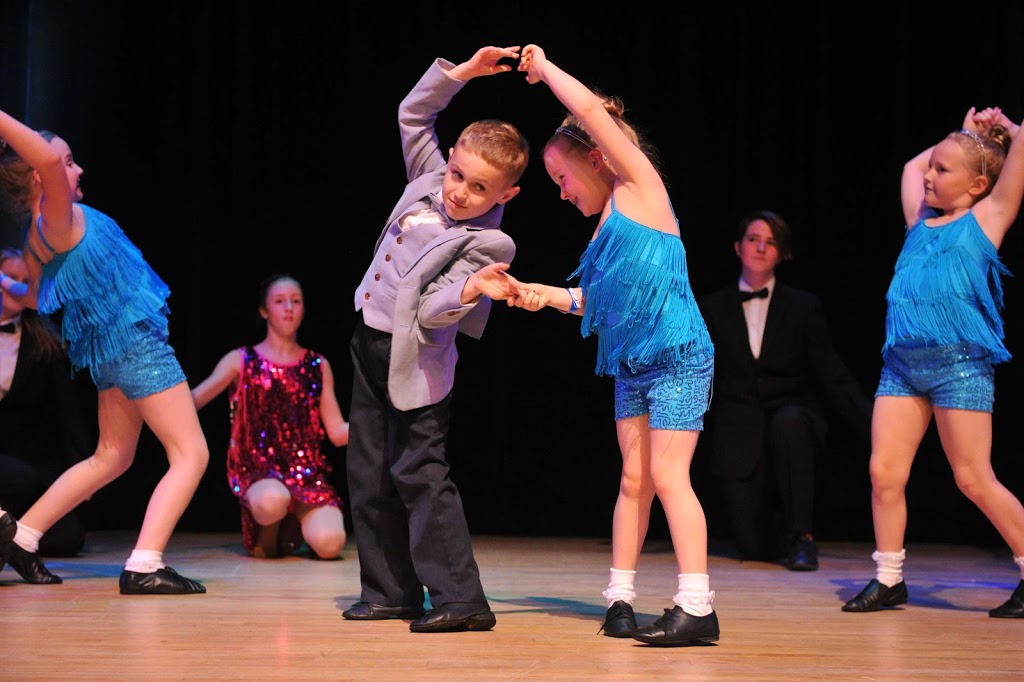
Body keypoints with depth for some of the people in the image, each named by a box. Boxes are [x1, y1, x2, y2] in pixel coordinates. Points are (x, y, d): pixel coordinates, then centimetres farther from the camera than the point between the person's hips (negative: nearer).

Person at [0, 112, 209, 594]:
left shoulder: (40, 236, 8)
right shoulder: (58, 221, -18)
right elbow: (48, 161, -37)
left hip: (109, 345, 10)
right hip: (136, 340, -10)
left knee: (112, 457, 22)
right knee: (191, 454, -6)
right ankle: (144, 566, -15)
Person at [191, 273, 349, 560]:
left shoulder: (318, 365, 14)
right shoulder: (241, 361, 7)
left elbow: (338, 432, 9)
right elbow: (193, 400, -7)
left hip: (308, 471, 3)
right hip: (257, 470, -2)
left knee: (329, 543, -26)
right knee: (272, 500, -40)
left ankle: (295, 523, 14)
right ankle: (265, 535, 0)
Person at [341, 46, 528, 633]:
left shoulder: (484, 244, -17)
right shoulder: (432, 177, 3)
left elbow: (433, 308, -24)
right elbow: (413, 114, 16)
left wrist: (470, 291, -44)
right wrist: (459, 72, 6)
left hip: (414, 360, -8)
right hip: (371, 343, 8)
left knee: (418, 471, -12)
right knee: (369, 473, 10)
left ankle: (461, 599, -9)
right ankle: (391, 591, 18)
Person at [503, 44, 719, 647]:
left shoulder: (640, 184, -4)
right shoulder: (608, 222, 16)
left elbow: (590, 109, -14)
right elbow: (599, 301, 23)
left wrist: (544, 68, -2)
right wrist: (546, 295, 15)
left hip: (677, 358, -8)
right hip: (631, 366, 8)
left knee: (668, 476, -11)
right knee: (634, 480, 9)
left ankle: (697, 607, -10)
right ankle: (621, 598, 14)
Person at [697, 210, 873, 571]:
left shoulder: (804, 307, 6)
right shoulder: (712, 308, 8)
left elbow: (834, 376, 0)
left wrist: (873, 426, -12)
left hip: (793, 417, -1)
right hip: (741, 437, 1)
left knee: (787, 420, -39)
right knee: (754, 547, -12)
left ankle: (802, 536, -24)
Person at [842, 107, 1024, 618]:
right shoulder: (921, 219, 19)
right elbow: (911, 165, 38)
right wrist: (965, 136, 35)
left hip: (959, 362, -6)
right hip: (902, 363, 6)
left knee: (974, 481, -4)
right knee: (884, 473, -1)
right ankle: (889, 579, 11)